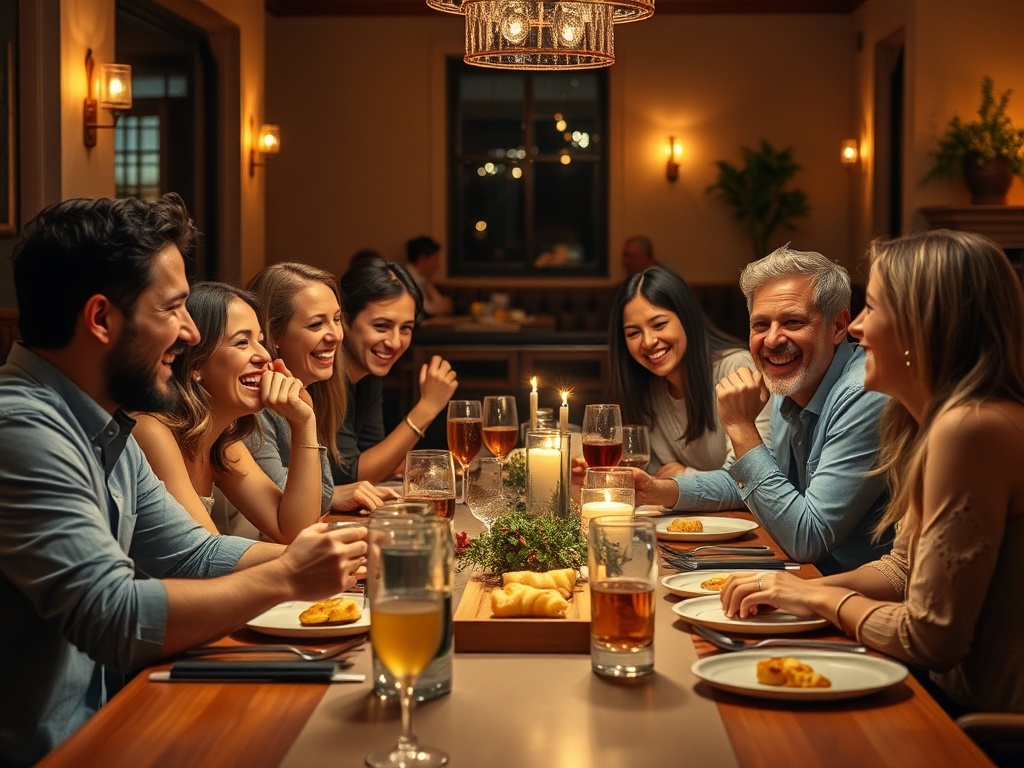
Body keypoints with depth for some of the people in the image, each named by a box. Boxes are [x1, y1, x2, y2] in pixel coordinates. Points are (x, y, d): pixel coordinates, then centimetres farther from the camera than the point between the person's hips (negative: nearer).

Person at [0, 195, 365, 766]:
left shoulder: (105, 430, 9)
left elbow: (195, 553, 14)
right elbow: (115, 617, -27)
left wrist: (332, 557, 0)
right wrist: (286, 577, -16)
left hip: (104, 715, 9)